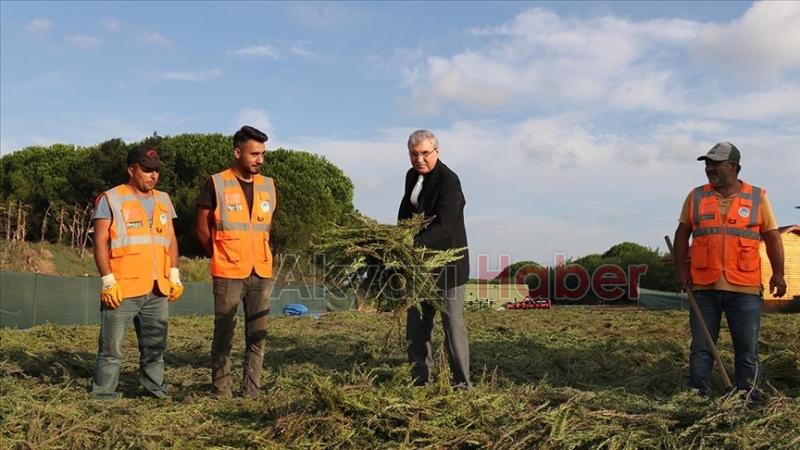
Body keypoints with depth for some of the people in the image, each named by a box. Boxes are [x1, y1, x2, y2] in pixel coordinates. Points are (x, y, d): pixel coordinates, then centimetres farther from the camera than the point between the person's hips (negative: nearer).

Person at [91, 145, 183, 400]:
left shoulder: (163, 200, 16)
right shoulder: (111, 199, -1)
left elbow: (170, 240, 18)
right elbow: (100, 242, -5)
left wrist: (174, 276, 9)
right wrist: (108, 281, -12)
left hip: (157, 290, 5)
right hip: (122, 290, -5)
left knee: (155, 345, 12)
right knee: (112, 347, 0)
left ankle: (155, 388, 23)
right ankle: (104, 394, 9)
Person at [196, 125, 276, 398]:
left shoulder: (268, 186, 9)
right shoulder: (217, 184, -5)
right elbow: (202, 229, 1)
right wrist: (221, 255, 7)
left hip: (261, 273, 4)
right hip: (228, 273, -4)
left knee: (257, 335, 6)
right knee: (224, 335, 2)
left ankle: (251, 391, 15)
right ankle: (220, 392, 10)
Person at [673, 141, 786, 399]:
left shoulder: (757, 197, 5)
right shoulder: (696, 197, 8)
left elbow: (772, 237, 5)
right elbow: (682, 233, 9)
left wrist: (778, 274, -2)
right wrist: (681, 269, 1)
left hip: (745, 288, -1)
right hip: (704, 286, 1)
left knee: (747, 349, 5)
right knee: (701, 348, 6)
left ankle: (749, 400, 14)